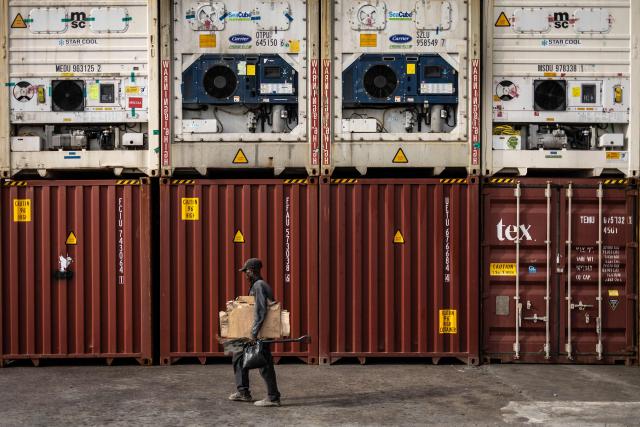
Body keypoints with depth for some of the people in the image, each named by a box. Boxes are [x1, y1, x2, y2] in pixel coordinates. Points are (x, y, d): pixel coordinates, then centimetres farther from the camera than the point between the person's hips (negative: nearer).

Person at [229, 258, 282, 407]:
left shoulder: (259, 286, -16)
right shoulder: (259, 285, 16)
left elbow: (261, 311, -25)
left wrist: (254, 333, -26)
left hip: (260, 333, -11)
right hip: (257, 332, 11)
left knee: (265, 364, -5)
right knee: (239, 357, 17)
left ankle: (273, 397, 1)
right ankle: (243, 392, 21)